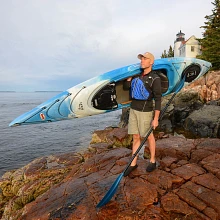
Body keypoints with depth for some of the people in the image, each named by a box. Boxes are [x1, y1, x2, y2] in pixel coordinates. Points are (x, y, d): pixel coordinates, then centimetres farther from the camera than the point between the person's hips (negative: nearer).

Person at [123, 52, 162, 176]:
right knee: (136, 137, 11)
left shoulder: (155, 78, -11)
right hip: (133, 109, 6)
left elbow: (158, 100, -13)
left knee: (149, 136, 10)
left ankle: (153, 161, 31)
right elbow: (126, 87, 6)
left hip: (145, 111, -6)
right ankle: (133, 163, 22)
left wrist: (156, 119, -16)